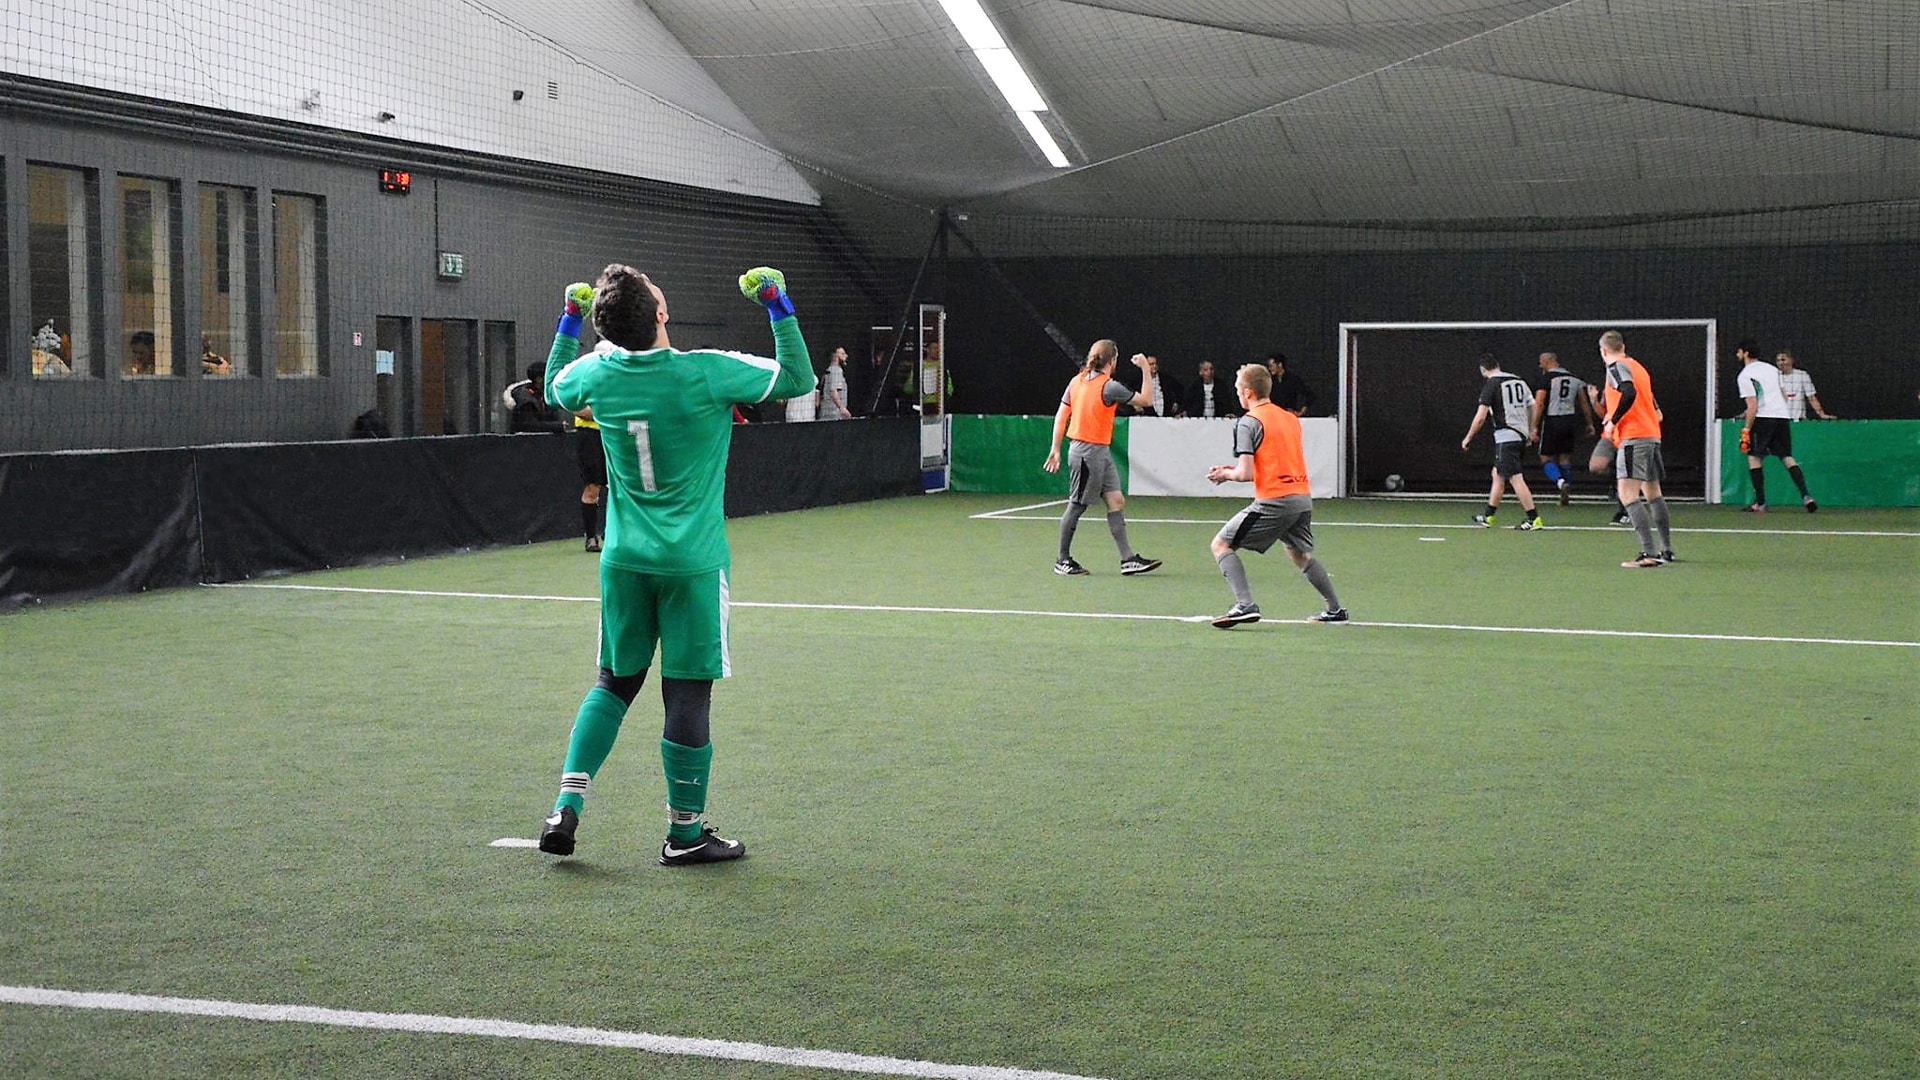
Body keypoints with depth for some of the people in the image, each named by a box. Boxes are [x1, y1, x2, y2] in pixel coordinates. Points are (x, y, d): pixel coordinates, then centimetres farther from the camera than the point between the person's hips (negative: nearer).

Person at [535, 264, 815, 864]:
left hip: (625, 559, 4)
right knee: (688, 692, 3)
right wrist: (779, 306, 1)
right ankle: (685, 833, 11)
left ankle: (566, 806, 9)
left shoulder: (598, 372, -2)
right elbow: (798, 379, -4)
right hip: (692, 563, -4)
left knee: (614, 682, 17)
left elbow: (553, 389, 22)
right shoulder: (708, 372, -15)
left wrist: (569, 321, 27)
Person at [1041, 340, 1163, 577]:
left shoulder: (1077, 381, 7)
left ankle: (1128, 558, 3)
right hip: (1088, 451, -9)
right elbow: (1146, 400, -11)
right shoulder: (1109, 386, -17)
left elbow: (1061, 416, 9)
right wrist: (1145, 369, -3)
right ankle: (1063, 561, 12)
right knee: (1076, 505, 2)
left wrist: (1055, 448, 13)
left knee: (1117, 501, 5)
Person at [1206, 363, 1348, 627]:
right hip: (1303, 497, 8)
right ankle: (1335, 610, 32)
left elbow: (1245, 473, -15)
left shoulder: (1249, 422, -8)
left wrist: (1226, 474, 7)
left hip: (1274, 501, -8)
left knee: (1222, 544, 1)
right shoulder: (1291, 418, 15)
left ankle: (1245, 605, -14)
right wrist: (1234, 469, 22)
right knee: (1299, 554, 30)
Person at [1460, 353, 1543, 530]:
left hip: (1505, 436, -8)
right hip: (1520, 434, 8)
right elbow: (1533, 408, 15)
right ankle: (1488, 517, 25)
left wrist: (1468, 438, -1)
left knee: (1515, 479, -9)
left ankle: (1534, 519, -12)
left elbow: (1481, 417, -12)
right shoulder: (1520, 381, 11)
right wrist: (1531, 432, 27)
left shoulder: (1491, 385, -9)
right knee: (1498, 475, 18)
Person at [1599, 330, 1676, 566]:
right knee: (1652, 492, 19)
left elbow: (1629, 394, -26)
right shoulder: (1637, 366, 18)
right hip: (1652, 435, 9)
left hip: (1633, 438, -9)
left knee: (1627, 494, -13)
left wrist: (1612, 422, -17)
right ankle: (1666, 550, 26)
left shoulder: (1616, 367, -7)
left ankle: (1650, 554, -23)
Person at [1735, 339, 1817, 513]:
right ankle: (1805, 496, -5)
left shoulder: (1745, 375, -5)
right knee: (1787, 458, 9)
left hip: (1763, 418, -7)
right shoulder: (1771, 369, 18)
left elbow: (1753, 406, -12)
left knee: (1754, 457, 3)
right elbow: (1784, 397, 22)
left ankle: (1760, 503, -3)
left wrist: (1746, 430, -11)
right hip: (1782, 416, 7)